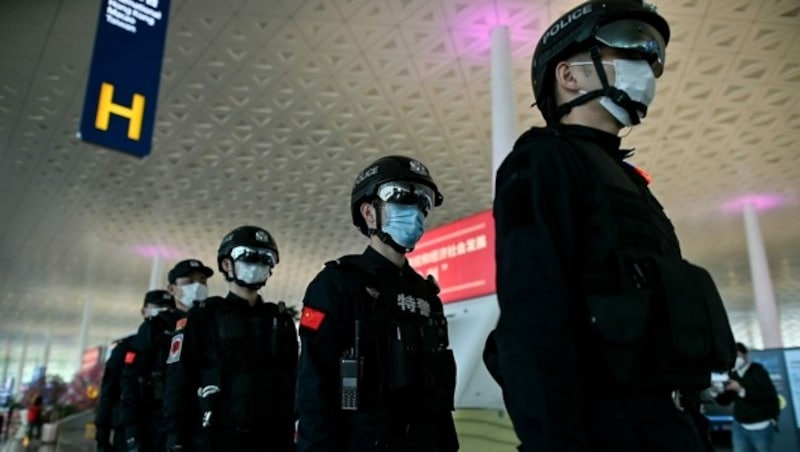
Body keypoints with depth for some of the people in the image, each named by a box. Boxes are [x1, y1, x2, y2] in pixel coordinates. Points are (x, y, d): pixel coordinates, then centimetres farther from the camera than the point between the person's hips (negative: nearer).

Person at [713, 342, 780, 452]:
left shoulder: (758, 372, -9)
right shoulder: (732, 375, 4)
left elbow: (770, 396, -23)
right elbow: (725, 401, 6)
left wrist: (741, 390, -30)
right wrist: (715, 392, -15)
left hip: (761, 427, -4)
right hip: (740, 427, 4)